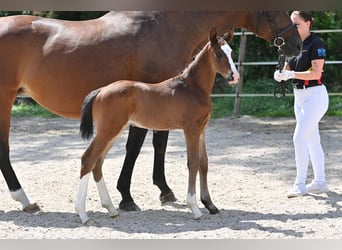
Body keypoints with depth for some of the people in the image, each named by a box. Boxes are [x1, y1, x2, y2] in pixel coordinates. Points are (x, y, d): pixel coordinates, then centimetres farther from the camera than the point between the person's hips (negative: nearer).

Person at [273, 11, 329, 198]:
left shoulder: (316, 43, -14)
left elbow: (316, 72, -22)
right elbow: (287, 69, 10)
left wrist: (291, 74, -29)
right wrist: (280, 75, -12)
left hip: (315, 95, -9)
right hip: (299, 96, 9)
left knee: (299, 138, -12)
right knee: (312, 139, 12)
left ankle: (300, 184, -7)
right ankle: (320, 182, 19)